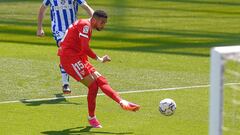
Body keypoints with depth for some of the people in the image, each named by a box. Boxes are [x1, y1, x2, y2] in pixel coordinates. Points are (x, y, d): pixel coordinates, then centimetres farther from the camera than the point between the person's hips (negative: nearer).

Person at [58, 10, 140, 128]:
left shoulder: (85, 26, 17)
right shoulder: (85, 25, -13)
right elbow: (85, 48, -22)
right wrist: (99, 59, -14)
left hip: (78, 58, 10)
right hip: (69, 57, -10)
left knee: (101, 80, 1)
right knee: (93, 85, -13)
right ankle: (91, 118, -4)